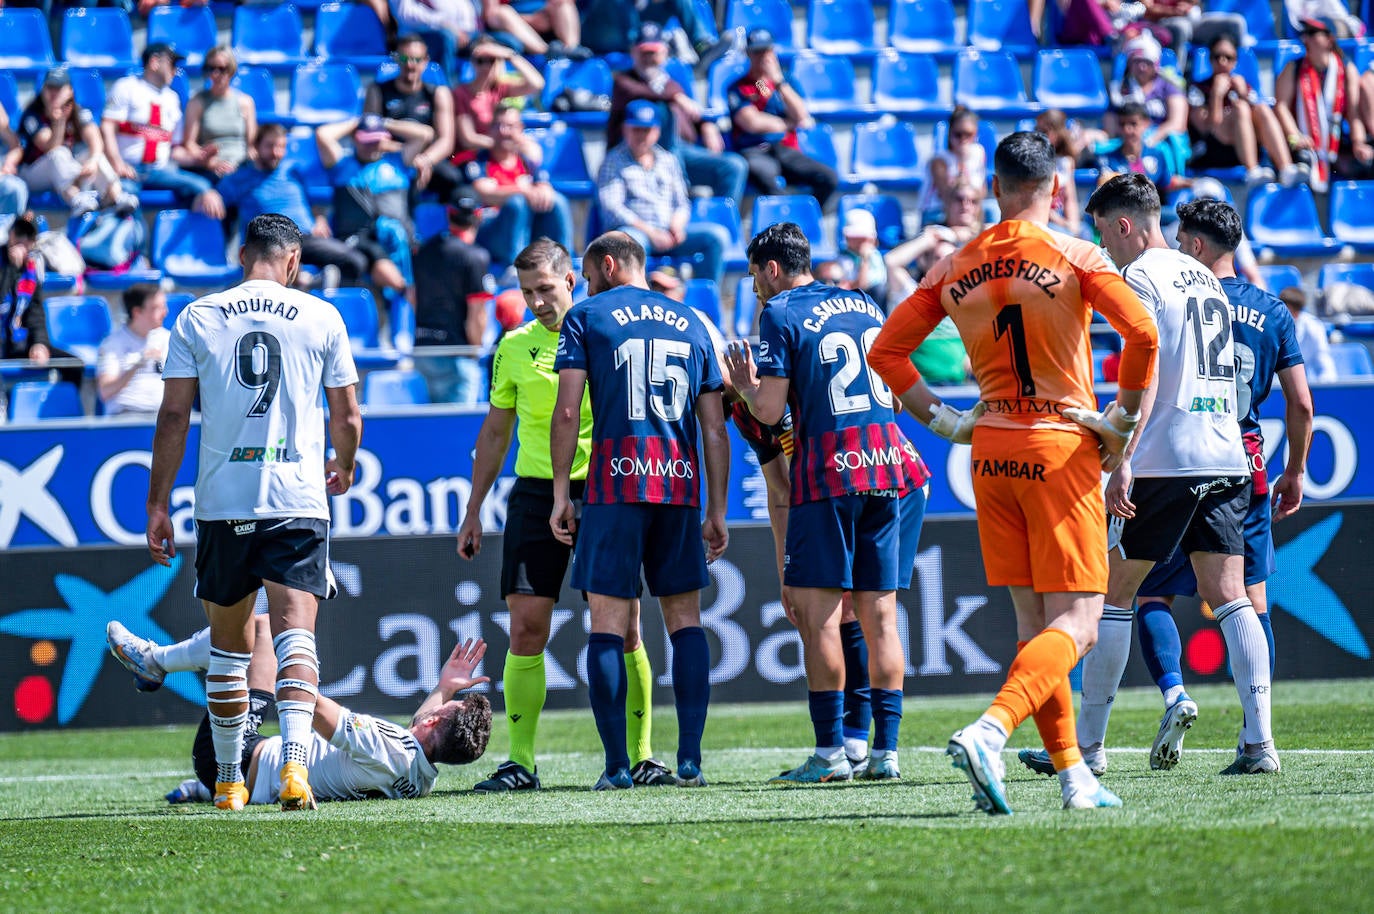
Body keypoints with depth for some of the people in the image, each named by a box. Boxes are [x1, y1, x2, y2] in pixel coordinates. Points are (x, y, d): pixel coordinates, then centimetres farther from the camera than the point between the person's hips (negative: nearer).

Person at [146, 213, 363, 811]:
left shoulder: (197, 318, 5)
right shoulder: (320, 318, 4)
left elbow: (174, 415, 1)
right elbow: (347, 418, 9)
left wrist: (157, 503, 6)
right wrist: (342, 469, 30)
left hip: (221, 502, 1)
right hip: (298, 500, -1)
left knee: (228, 644, 14)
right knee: (295, 633, -8)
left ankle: (229, 779, 21)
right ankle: (294, 760, -27)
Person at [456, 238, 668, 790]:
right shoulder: (514, 348, 9)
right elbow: (495, 433, 17)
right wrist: (473, 511, 14)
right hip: (536, 493, 2)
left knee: (623, 629, -3)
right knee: (526, 629, -4)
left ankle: (641, 757, 4)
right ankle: (520, 763, 0)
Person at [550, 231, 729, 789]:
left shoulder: (586, 318, 5)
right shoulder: (690, 324, 16)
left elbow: (567, 412, -4)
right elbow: (714, 428, 13)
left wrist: (560, 494, 0)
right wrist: (716, 512, 16)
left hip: (616, 483, -3)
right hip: (681, 484, 3)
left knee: (608, 623, 0)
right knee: (685, 618, 9)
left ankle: (617, 765, -5)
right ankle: (690, 758, 1)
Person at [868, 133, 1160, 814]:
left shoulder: (954, 269, 6)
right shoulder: (1074, 258, -6)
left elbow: (887, 351, 7)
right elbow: (1142, 333, -17)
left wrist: (942, 420, 11)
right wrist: (1122, 420, -7)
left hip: (990, 451, 5)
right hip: (1062, 450, -5)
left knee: (1033, 624, 12)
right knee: (1074, 625, -6)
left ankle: (1072, 774, 10)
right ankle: (989, 732, -28)